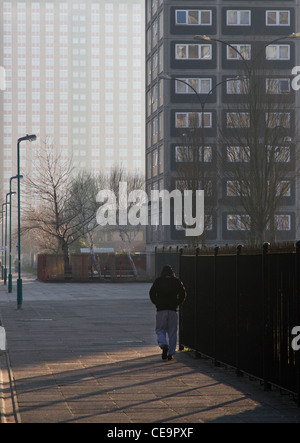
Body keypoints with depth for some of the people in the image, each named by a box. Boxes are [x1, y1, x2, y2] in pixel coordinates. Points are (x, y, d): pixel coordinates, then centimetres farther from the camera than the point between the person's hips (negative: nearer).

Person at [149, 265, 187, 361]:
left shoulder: (158, 281, 5)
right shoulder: (176, 281, 7)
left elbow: (152, 293, -3)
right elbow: (183, 293, -1)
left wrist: (156, 303, 7)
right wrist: (177, 303, 7)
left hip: (161, 310, -1)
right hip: (173, 310, 1)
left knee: (160, 330, 8)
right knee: (172, 332, 7)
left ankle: (164, 345, -19)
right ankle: (170, 353, 5)